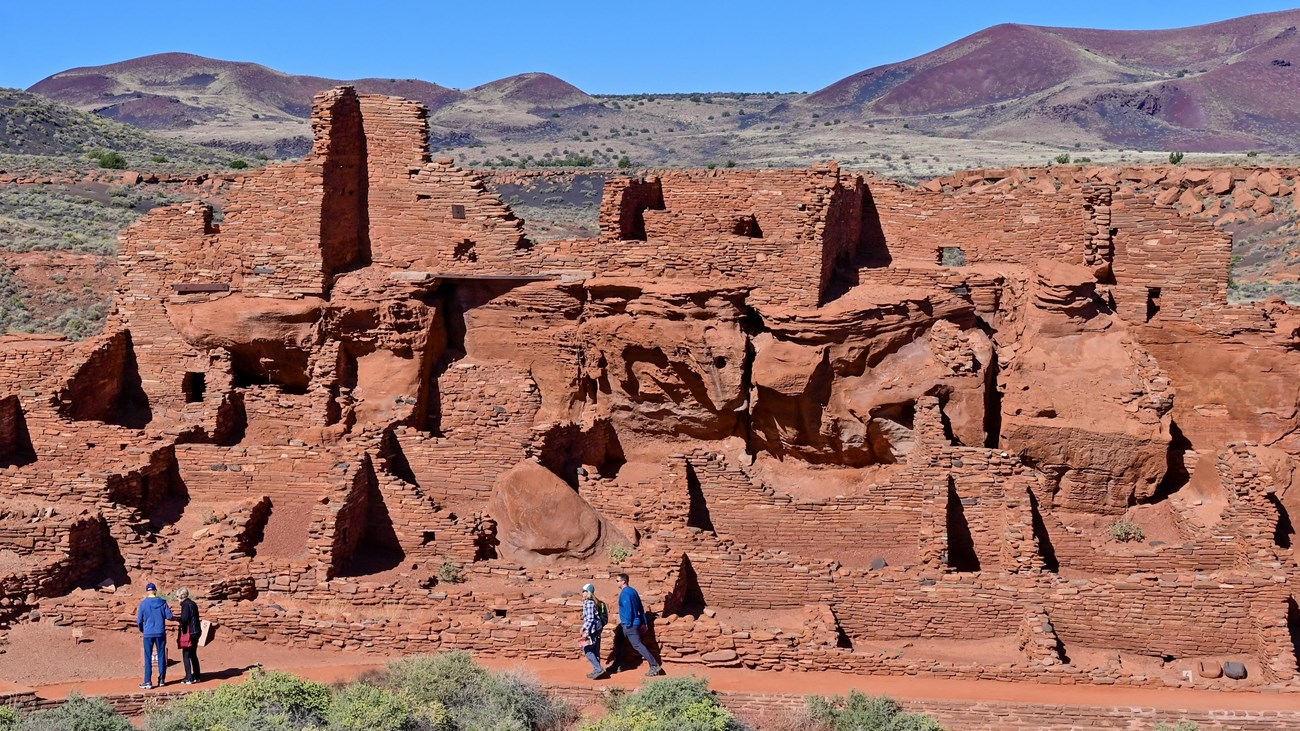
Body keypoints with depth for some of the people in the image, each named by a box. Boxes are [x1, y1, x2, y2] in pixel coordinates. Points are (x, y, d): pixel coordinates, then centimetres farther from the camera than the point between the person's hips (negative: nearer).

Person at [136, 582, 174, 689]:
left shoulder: (143, 604, -4)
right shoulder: (162, 602, -1)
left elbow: (139, 621, 0)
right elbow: (169, 616, -5)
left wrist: (142, 630, 20)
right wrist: (175, 618, 18)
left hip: (148, 634, -2)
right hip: (161, 633, 2)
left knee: (148, 658, 1)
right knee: (161, 656, 10)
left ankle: (148, 682, -2)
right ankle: (162, 680, 15)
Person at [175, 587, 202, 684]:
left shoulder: (186, 605, -14)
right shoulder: (193, 603, 13)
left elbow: (184, 619, -21)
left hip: (188, 632, -9)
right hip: (196, 632, 9)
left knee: (186, 656, -4)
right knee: (193, 655, 16)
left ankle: (189, 678, -5)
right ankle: (196, 677, 20)